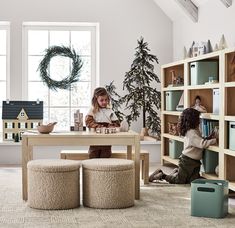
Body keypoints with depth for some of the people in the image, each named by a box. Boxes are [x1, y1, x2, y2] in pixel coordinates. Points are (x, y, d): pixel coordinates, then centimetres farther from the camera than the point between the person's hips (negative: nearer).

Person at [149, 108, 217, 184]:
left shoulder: (190, 131, 8)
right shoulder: (192, 133, -23)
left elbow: (200, 141, 15)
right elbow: (202, 144, -31)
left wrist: (208, 138, 3)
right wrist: (214, 140, -28)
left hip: (193, 161, 9)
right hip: (188, 161, -9)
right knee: (180, 180, 1)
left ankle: (177, 171, 23)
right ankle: (162, 175, 11)